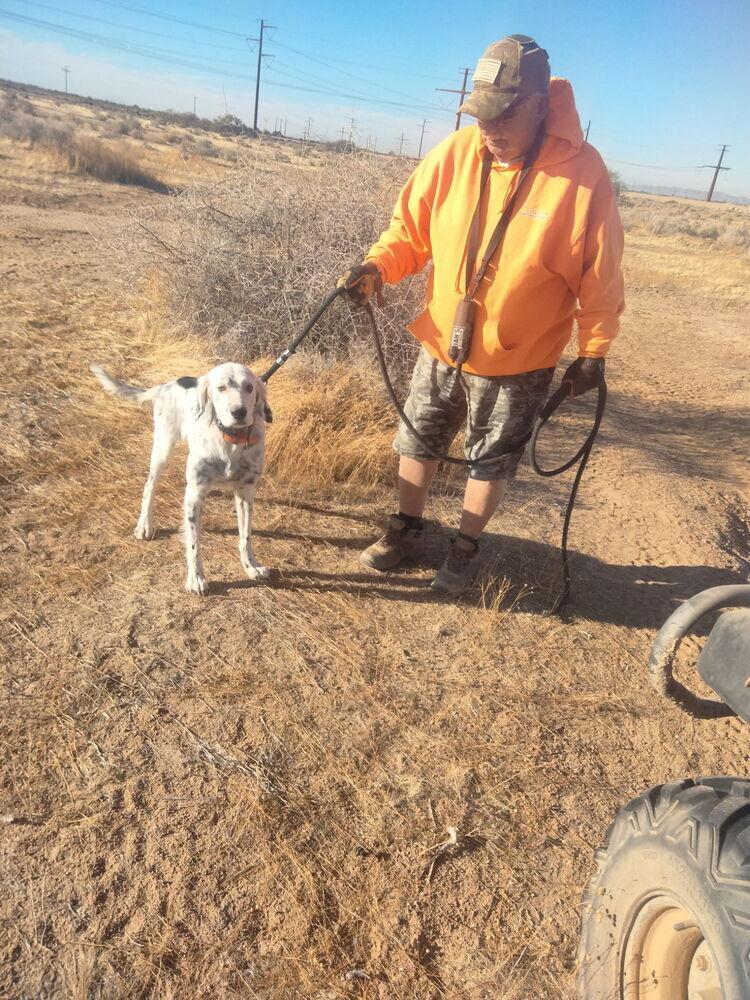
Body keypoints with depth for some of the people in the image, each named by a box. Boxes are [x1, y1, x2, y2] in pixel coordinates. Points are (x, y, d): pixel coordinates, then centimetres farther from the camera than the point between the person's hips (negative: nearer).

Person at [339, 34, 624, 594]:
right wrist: (378, 266, -18)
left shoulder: (583, 174, -16)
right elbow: (411, 227, 0)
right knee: (418, 442, 16)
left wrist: (593, 353, -6)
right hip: (441, 346, 4)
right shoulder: (454, 155, -9)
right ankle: (407, 531, 38)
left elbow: (599, 276, -9)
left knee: (492, 462, 12)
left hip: (519, 362, -3)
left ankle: (466, 549, 34)